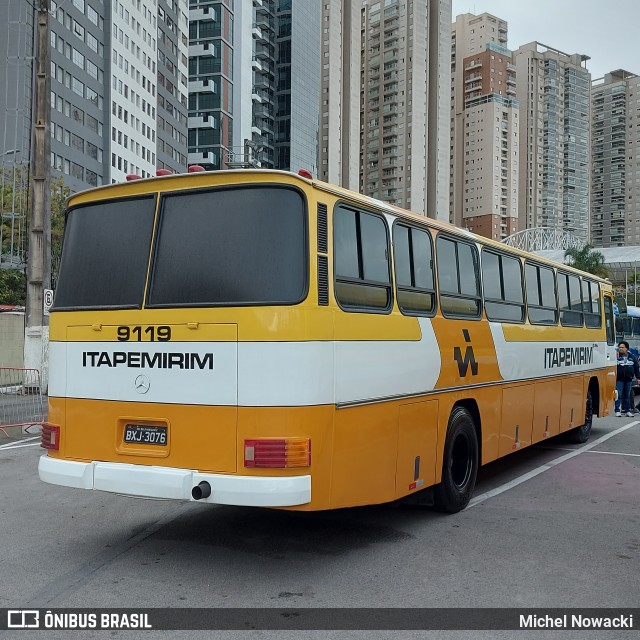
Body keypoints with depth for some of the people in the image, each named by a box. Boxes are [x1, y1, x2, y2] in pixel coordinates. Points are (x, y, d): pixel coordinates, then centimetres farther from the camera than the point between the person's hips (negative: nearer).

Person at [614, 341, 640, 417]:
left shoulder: (632, 357, 7)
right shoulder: (617, 356, -3)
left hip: (628, 379, 3)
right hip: (619, 379, -3)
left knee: (627, 395, 11)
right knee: (619, 395, -6)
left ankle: (627, 410, 18)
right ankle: (617, 411, -3)